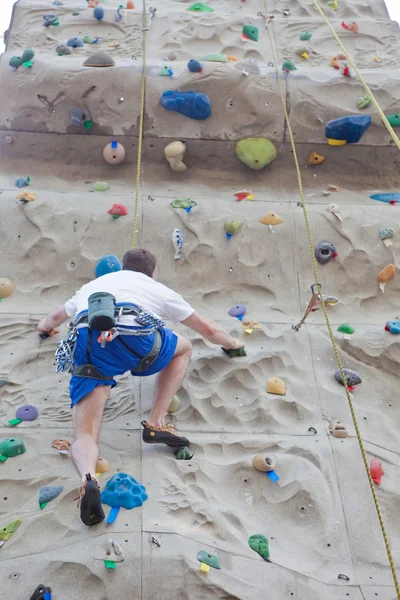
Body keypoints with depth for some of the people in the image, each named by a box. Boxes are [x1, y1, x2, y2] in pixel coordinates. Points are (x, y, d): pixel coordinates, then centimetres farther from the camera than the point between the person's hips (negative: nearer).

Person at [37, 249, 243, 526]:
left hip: (88, 348, 2)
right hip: (131, 336, -2)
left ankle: (88, 479, -30)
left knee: (86, 435, 6)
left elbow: (56, 316, 61)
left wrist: (45, 327, 85)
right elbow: (208, 329, 40)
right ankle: (156, 424, 16)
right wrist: (232, 343, 61)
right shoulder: (156, 288, 32)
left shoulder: (92, 286, 41)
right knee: (184, 348, 29)